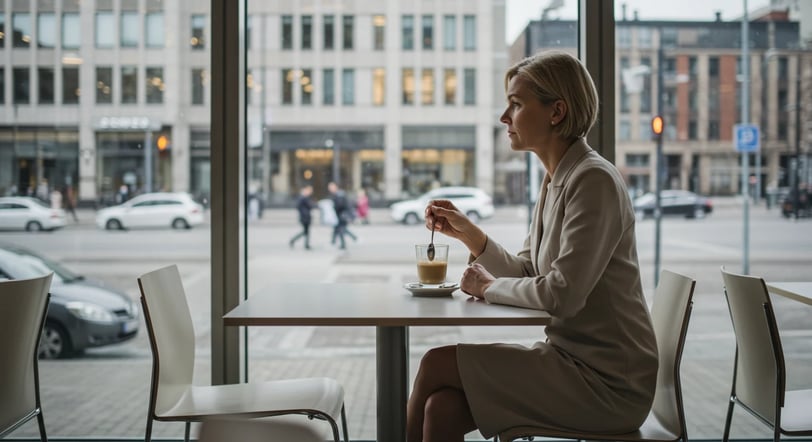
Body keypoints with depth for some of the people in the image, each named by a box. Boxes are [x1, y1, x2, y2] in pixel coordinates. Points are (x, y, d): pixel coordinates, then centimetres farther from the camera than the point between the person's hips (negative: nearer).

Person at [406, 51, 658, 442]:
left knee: (437, 364, -13)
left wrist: (488, 287, -8)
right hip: (571, 358, 7)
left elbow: (560, 295, -23)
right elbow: (527, 274, 13)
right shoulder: (557, 179, 11)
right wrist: (467, 233, 1)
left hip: (607, 382, -7)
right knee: (441, 407, -13)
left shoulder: (594, 181, -17)